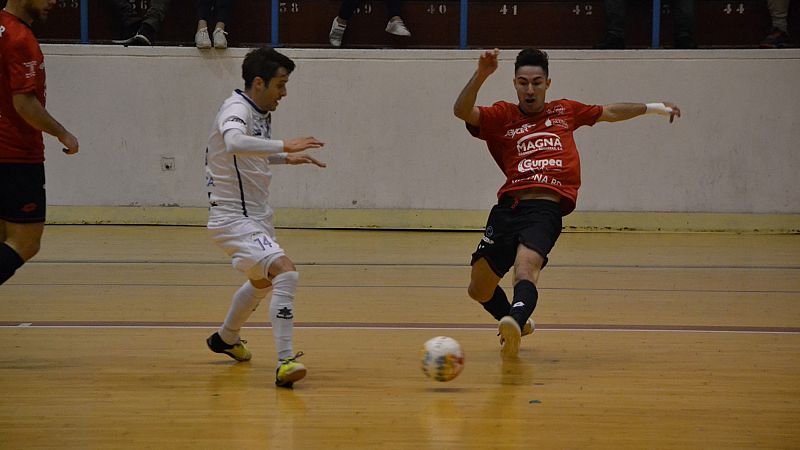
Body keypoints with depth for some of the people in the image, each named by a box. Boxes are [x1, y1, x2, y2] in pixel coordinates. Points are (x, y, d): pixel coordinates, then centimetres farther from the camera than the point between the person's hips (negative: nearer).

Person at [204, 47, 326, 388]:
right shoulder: (237, 109, -19)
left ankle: (226, 339, 55)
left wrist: (286, 158, 15)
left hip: (256, 216, 11)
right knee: (286, 274, -27)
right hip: (233, 218, -11)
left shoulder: (261, 113, 9)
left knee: (261, 282, 31)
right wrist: (285, 145, -45)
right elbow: (233, 143, -44)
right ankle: (285, 362, -29)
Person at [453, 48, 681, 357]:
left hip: (546, 210, -2)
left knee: (525, 266, -32)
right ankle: (518, 323, 37)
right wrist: (481, 75, -16)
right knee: (478, 290, 9)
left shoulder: (565, 111, 22)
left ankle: (514, 321, -57)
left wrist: (651, 108, 40)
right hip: (508, 207, 2)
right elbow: (462, 111, -3)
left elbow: (609, 112, 36)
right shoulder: (503, 116, 14)